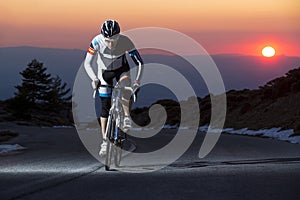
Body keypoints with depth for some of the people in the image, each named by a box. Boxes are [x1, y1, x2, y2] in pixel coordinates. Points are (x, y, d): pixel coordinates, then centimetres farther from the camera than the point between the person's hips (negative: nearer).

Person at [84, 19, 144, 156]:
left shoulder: (125, 42, -32)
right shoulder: (97, 42, -31)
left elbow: (139, 63, -29)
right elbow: (87, 64, -28)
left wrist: (137, 81, -42)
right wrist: (94, 79, -44)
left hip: (122, 69, 0)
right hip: (104, 72, 0)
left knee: (126, 87, -33)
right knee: (105, 106, -2)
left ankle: (127, 116, -11)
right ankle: (105, 141, 6)